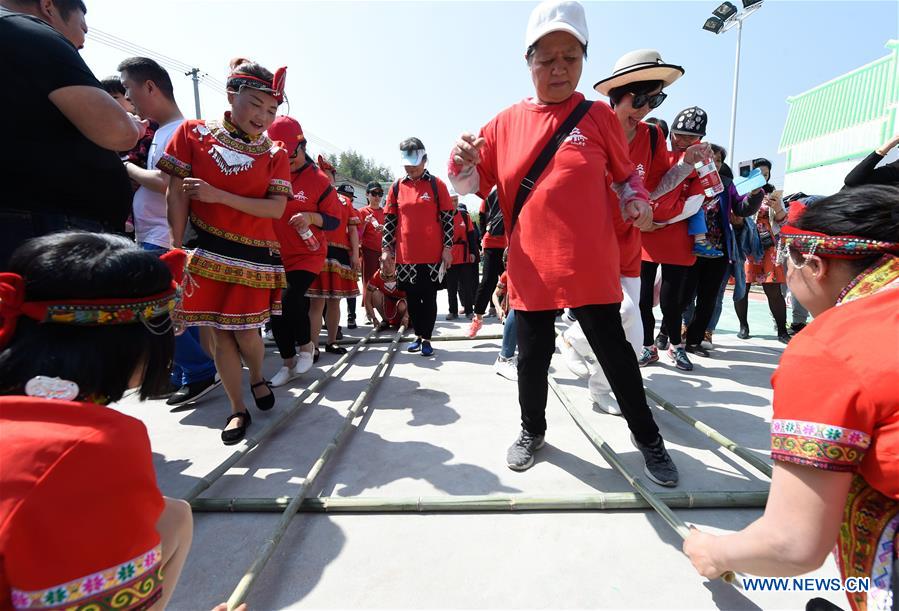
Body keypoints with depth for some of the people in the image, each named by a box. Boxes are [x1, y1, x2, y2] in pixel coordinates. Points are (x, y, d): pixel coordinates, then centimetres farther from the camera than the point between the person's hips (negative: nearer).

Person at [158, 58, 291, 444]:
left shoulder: (274, 154, 2)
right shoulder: (193, 133, 2)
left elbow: (276, 209, -9)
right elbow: (176, 194, -2)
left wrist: (219, 196, -17)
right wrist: (177, 248, -9)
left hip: (253, 255, 0)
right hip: (207, 252, 1)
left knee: (246, 332, 0)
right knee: (217, 334, 4)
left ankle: (258, 378, 35)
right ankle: (238, 410, 21)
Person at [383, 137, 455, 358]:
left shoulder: (437, 184, 0)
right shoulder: (397, 187, 8)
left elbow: (448, 218, -1)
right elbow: (389, 220, 10)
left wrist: (447, 248, -6)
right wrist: (386, 248, 5)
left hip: (432, 255, -3)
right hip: (405, 255, 3)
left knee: (429, 298, 4)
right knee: (412, 298, 11)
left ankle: (426, 339, 15)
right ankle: (418, 335, 26)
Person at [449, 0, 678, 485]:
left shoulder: (598, 116, 4)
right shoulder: (505, 123, 6)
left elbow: (626, 173, 15)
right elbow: (472, 186, 8)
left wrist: (637, 203, -5)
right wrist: (462, 163, -12)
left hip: (590, 267, -1)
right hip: (530, 269, 1)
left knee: (614, 352, 7)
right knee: (532, 355, 10)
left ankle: (647, 439, 30)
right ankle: (532, 430, 35)